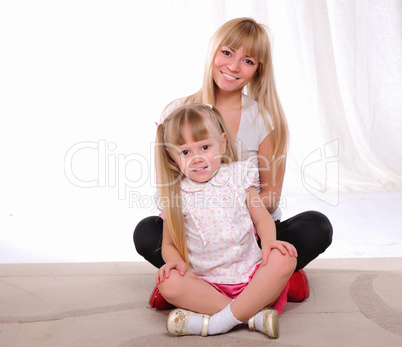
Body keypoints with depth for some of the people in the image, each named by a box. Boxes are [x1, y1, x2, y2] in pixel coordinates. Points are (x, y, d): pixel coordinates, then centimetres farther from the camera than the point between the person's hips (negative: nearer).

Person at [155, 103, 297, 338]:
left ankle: (218, 322, -27)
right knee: (168, 283, -28)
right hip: (206, 282, 0)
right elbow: (169, 243, 8)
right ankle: (254, 314, -28)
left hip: (249, 273, 1)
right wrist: (175, 261, -16)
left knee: (284, 259, -27)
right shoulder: (175, 194, 2)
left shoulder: (238, 177, 3)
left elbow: (261, 217, 5)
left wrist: (269, 241, -17)